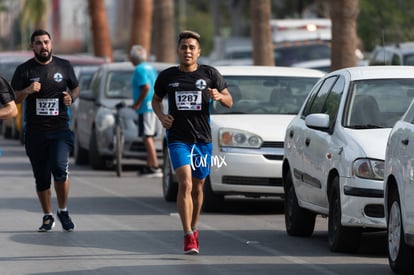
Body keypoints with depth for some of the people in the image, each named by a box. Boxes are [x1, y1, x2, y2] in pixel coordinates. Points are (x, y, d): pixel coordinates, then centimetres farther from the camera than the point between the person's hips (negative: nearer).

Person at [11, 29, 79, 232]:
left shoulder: (64, 66, 7)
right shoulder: (24, 70, 2)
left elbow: (76, 88, 19)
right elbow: (14, 99, -1)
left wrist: (71, 97, -3)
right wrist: (27, 91, -21)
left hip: (60, 129, -1)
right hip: (35, 132, 1)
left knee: (59, 168, -19)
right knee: (41, 177, 5)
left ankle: (63, 211, 1)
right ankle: (47, 217, 21)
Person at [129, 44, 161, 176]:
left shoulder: (140, 69, -11)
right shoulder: (150, 68, 17)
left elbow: (146, 87, -22)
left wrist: (137, 103, -16)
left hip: (146, 107, -10)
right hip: (154, 106, 10)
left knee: (147, 137, -9)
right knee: (149, 137, 15)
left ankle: (155, 166, -14)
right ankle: (149, 165, 19)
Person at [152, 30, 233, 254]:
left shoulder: (209, 74, 3)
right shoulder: (167, 76, 3)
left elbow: (229, 101, 9)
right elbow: (156, 99, 19)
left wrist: (219, 96, -15)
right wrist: (161, 116, -2)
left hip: (203, 139, 2)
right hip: (178, 138, -2)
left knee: (197, 188, 11)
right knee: (185, 184, -18)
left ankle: (193, 229, 32)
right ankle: (188, 236, -19)